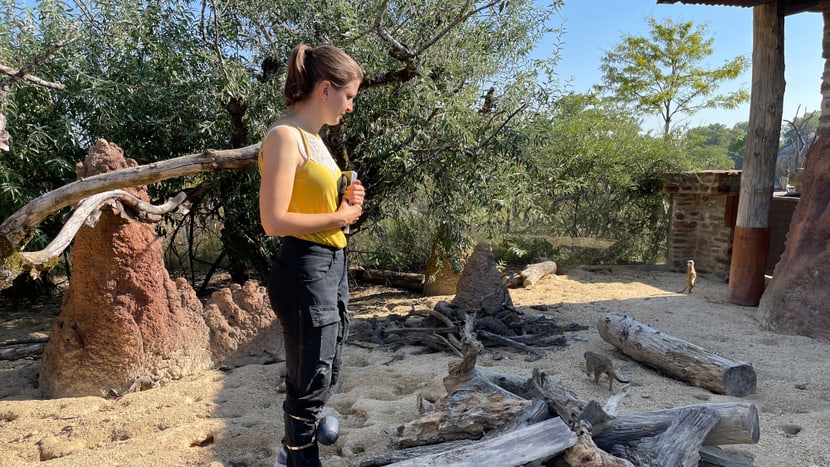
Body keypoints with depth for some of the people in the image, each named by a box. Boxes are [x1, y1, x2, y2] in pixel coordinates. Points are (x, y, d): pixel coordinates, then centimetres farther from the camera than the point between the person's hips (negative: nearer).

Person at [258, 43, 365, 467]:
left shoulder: (312, 137, 13)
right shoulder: (285, 136, -16)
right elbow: (274, 221, -22)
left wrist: (344, 200, 2)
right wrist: (339, 216, -14)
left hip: (332, 262, 10)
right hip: (304, 268, -10)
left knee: (326, 368, 24)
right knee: (312, 376, 5)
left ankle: (303, 426, 47)